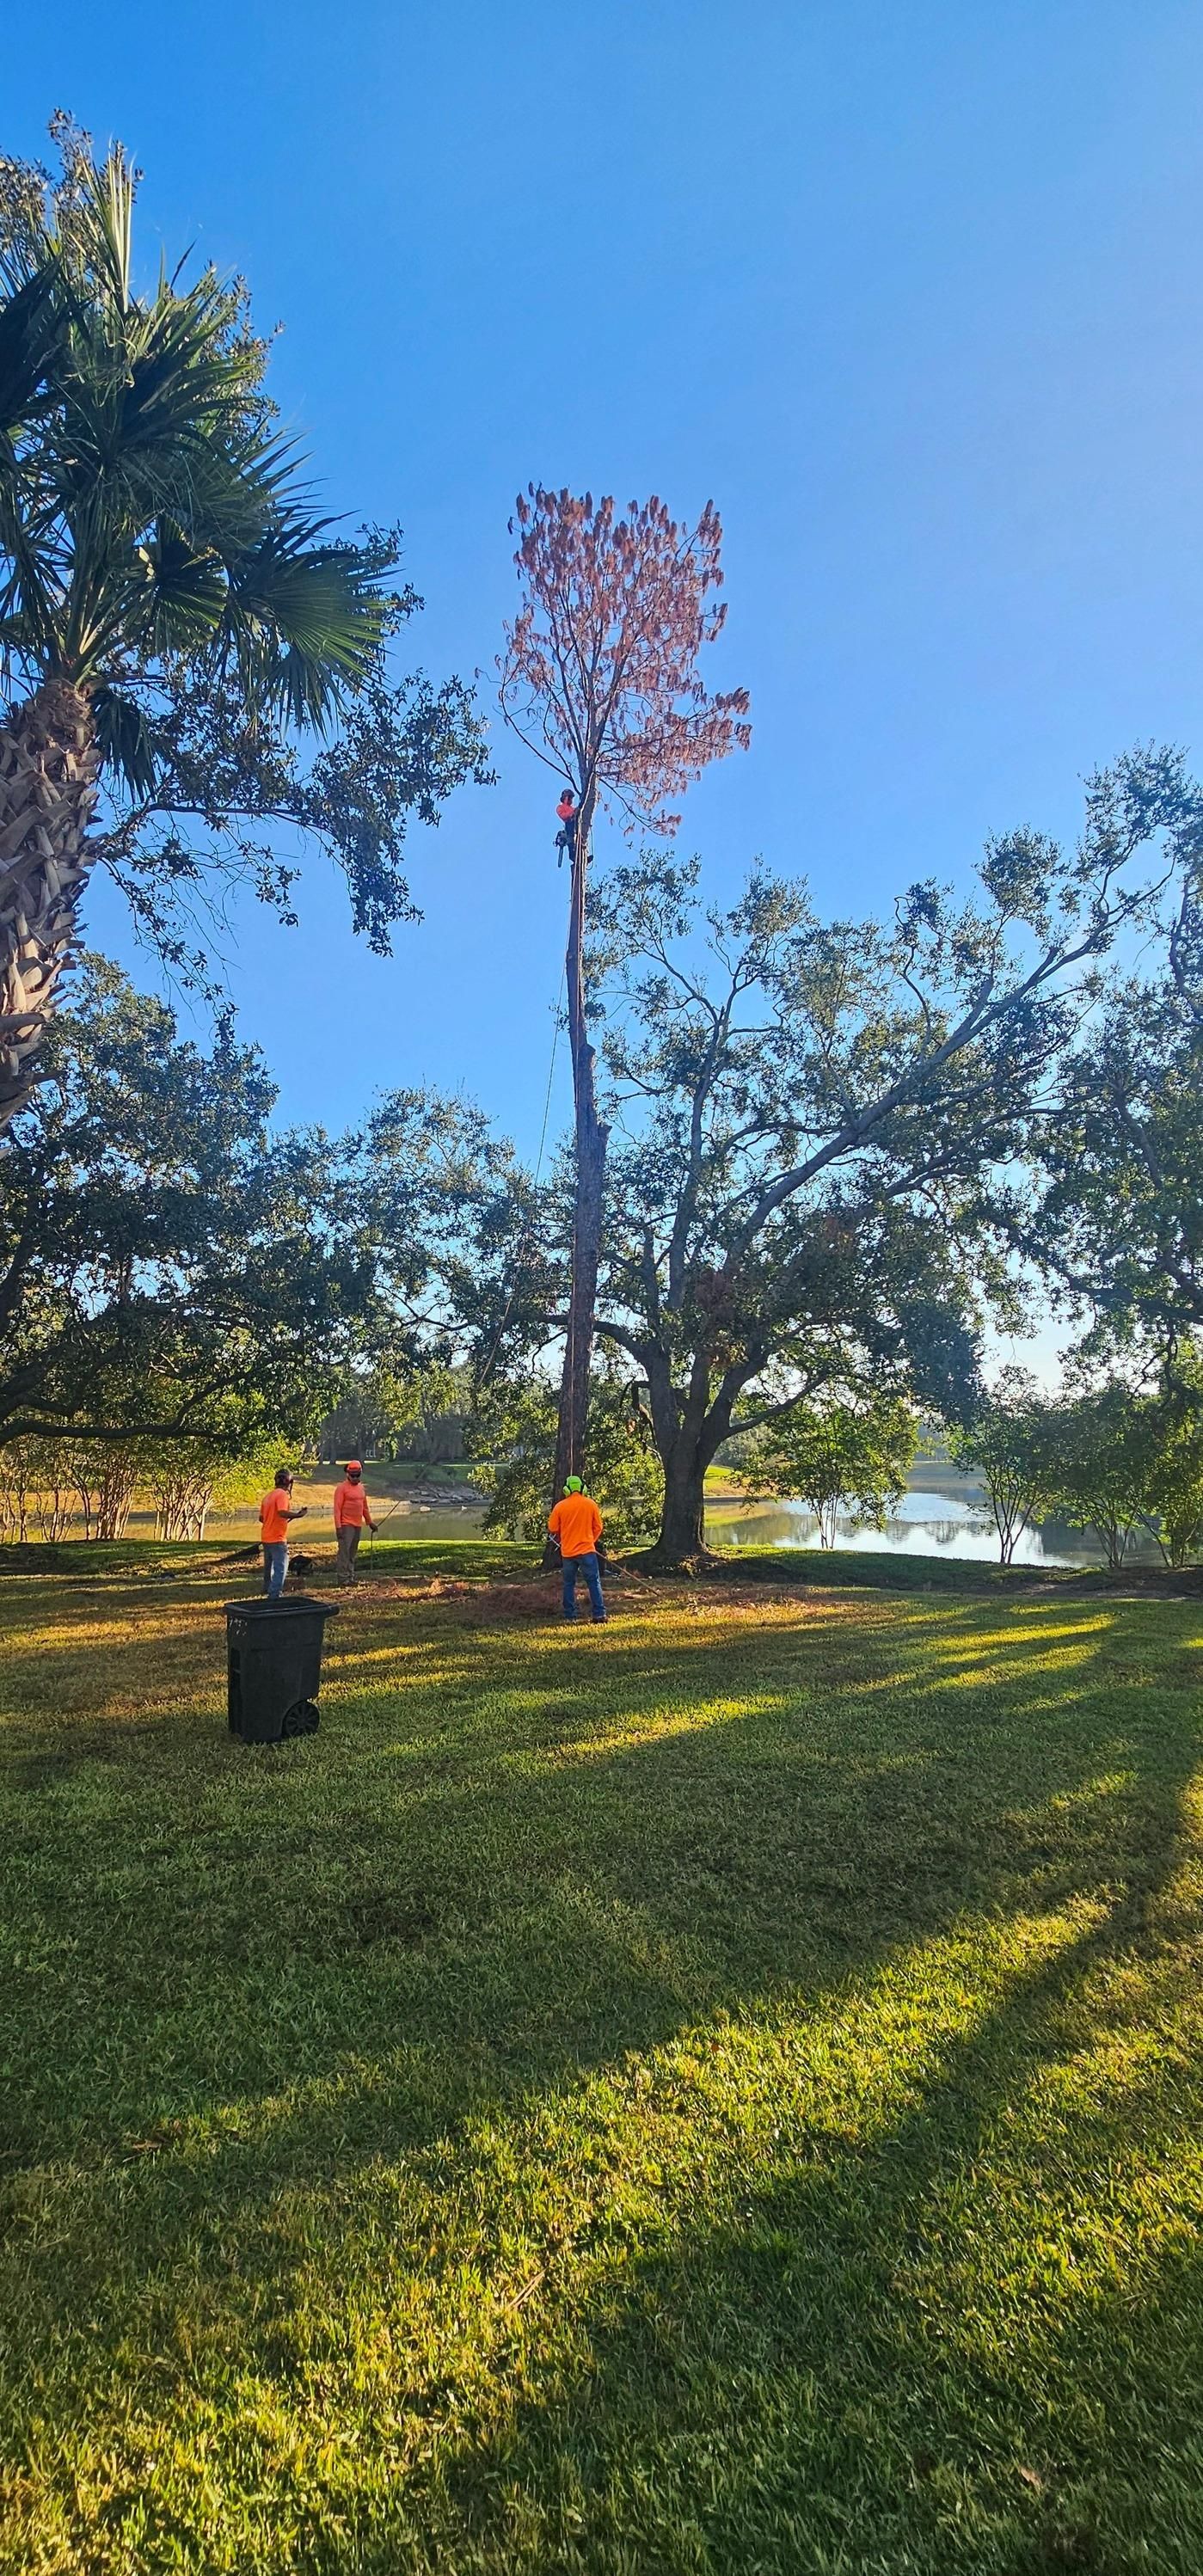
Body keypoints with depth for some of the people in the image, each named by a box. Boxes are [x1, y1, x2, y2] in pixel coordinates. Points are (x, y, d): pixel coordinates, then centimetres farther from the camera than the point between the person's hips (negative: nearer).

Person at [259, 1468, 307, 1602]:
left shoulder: (268, 1495, 13)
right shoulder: (282, 1494, -13)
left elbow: (261, 1518, 17)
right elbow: (282, 1512, -27)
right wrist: (298, 1515, -17)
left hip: (266, 1537, 9)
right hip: (278, 1539, -9)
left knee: (269, 1566, 22)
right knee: (280, 1568, -8)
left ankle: (267, 1590, 35)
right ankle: (274, 1596, -14)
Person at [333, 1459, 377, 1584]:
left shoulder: (361, 1487, 14)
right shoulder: (342, 1488, -7)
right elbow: (337, 1508, -10)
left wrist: (370, 1521, 22)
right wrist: (338, 1526, -16)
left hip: (358, 1525, 7)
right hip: (346, 1525, -7)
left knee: (353, 1552, 11)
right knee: (344, 1551, -9)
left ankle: (351, 1576, 17)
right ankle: (344, 1577, -8)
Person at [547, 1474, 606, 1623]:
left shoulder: (559, 1506, -3)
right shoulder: (590, 1504, -3)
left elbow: (553, 1529, 3)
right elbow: (598, 1527, 3)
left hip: (567, 1551, 1)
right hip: (587, 1549, -1)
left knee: (569, 1584, 12)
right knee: (594, 1582, 4)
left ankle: (570, 1615, 13)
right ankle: (599, 1614, -1)